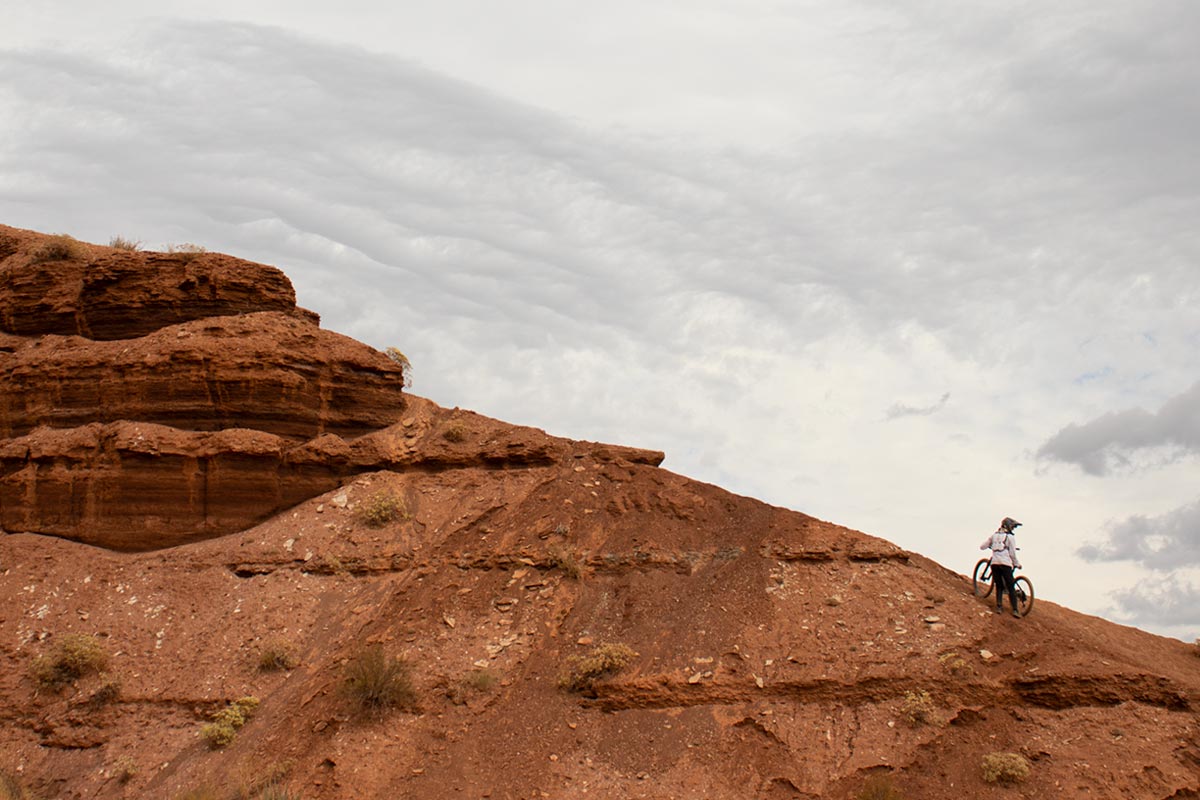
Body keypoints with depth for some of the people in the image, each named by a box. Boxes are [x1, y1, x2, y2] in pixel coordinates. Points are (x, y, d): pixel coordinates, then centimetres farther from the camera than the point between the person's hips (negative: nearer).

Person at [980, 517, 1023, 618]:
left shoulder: (994, 535, 14)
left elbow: (982, 547, 15)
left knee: (999, 586, 15)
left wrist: (990, 545, 36)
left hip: (994, 563, 4)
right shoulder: (1010, 537, 1)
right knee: (1011, 588, 0)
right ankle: (1015, 610, -6)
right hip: (1005, 563, -4)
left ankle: (999, 606, 4)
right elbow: (1012, 554, -1)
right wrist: (1017, 564, 12)